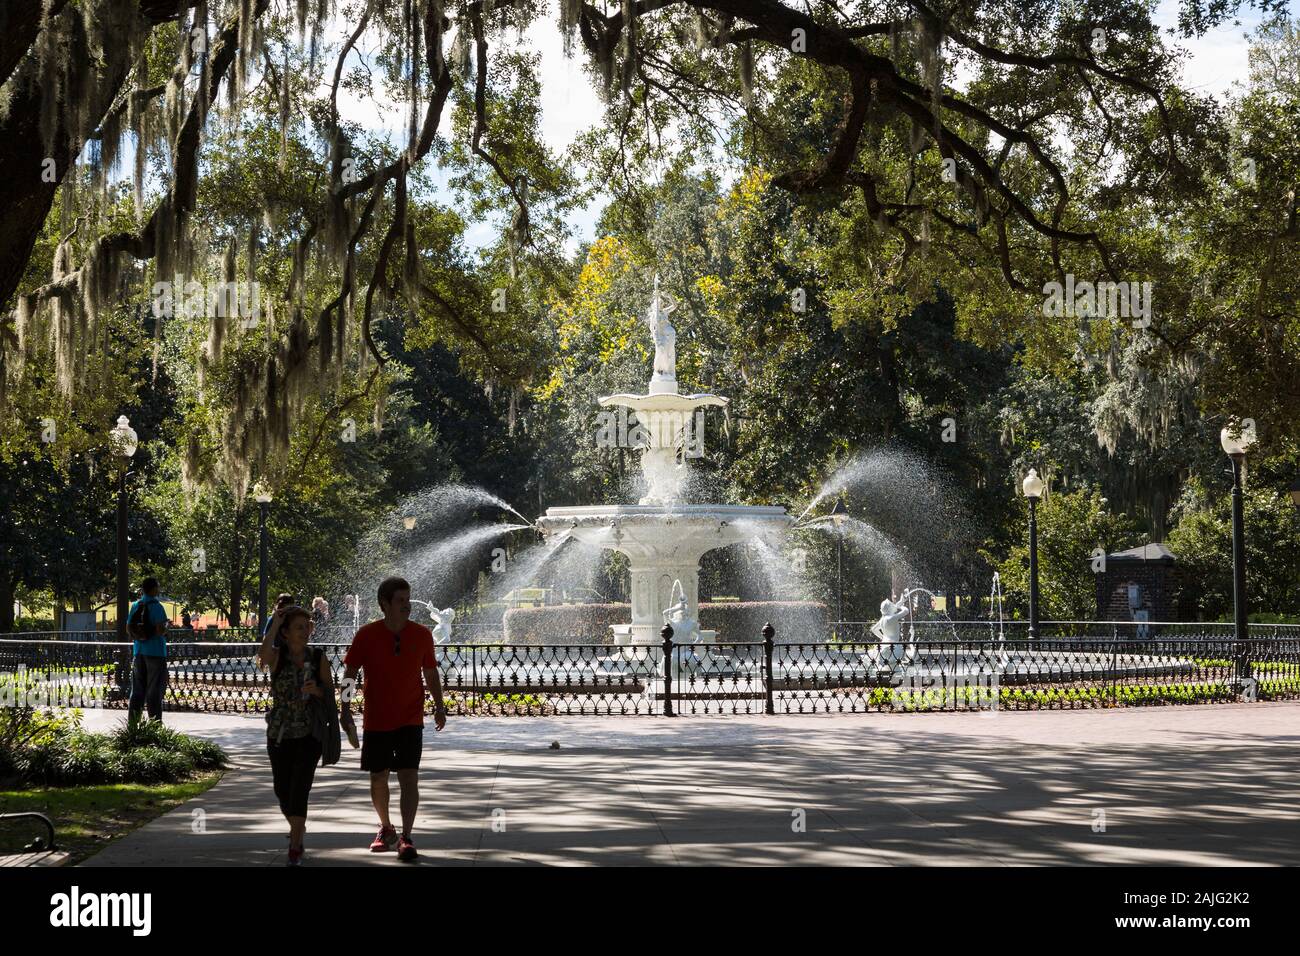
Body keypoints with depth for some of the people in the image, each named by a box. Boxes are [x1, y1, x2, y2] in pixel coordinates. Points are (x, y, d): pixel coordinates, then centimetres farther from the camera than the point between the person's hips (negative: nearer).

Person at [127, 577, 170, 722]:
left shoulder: (135, 606, 6)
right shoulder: (157, 607, -13)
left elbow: (128, 629, 9)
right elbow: (160, 630, -20)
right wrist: (165, 631, 1)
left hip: (138, 651, 6)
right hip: (155, 652, -6)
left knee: (137, 689, 11)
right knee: (155, 689, -1)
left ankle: (133, 721, 12)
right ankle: (155, 720, 1)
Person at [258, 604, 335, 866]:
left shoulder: (318, 657, -3)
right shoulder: (277, 655, -6)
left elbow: (331, 694, 0)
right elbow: (262, 654, -31)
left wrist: (317, 690, -21)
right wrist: (274, 624, -21)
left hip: (310, 734, -1)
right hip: (280, 734, 1)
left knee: (299, 788, -14)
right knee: (282, 790, 12)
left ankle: (295, 848, -8)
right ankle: (298, 827, 41)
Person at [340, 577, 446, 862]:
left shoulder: (422, 635, -3)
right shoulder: (366, 635, -8)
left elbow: (430, 672, 9)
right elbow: (349, 674, -3)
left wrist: (439, 707, 3)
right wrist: (345, 710, -10)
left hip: (410, 720, 0)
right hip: (376, 720, 0)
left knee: (409, 777, -10)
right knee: (378, 777, 10)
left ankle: (405, 838, -8)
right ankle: (385, 828, 32)